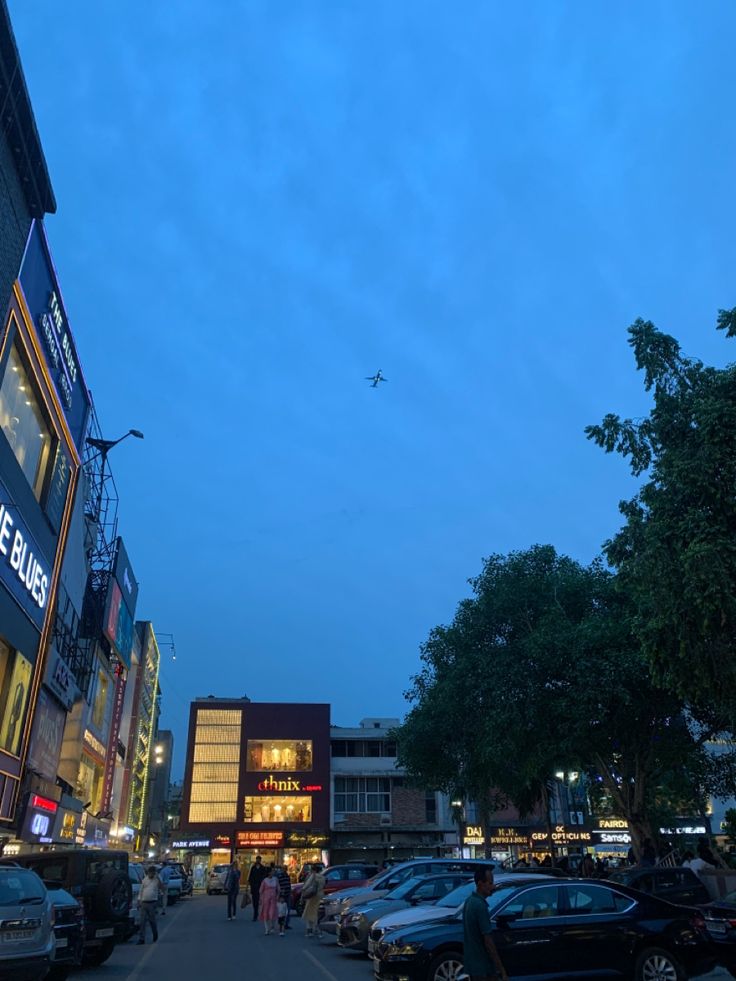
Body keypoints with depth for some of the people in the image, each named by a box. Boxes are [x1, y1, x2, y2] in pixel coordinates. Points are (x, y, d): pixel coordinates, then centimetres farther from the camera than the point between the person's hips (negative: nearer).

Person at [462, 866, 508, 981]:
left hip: (471, 962, 9)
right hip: (482, 967, -9)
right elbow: (488, 942, -23)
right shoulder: (480, 906, -23)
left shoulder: (470, 901, 6)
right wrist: (502, 971, -17)